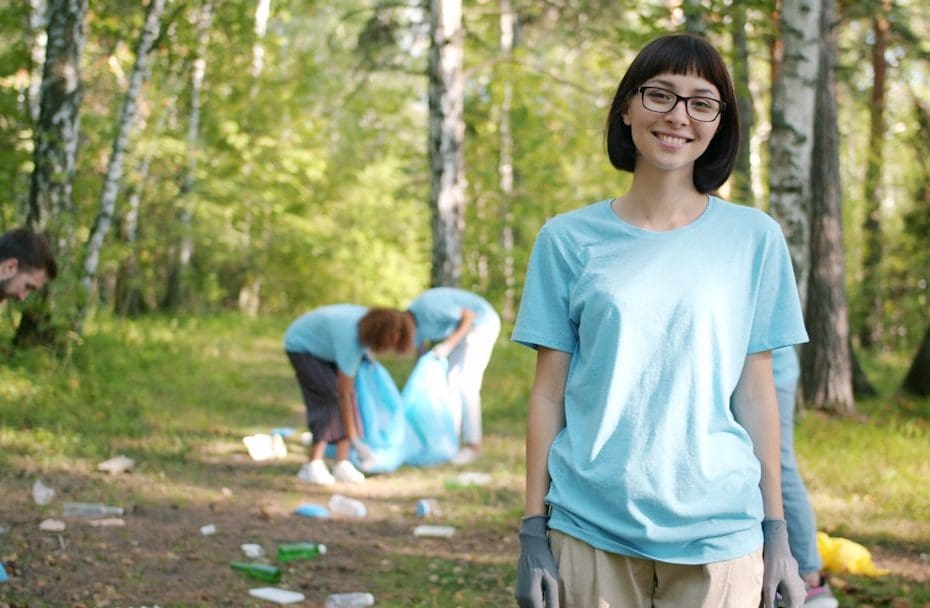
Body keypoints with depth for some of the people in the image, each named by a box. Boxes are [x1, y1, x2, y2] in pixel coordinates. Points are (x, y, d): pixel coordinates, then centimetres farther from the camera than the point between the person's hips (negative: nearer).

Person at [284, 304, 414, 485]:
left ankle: (342, 464, -9)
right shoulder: (350, 341, -41)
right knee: (329, 398, -23)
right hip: (302, 346, -8)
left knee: (350, 399, -8)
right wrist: (354, 439, -30)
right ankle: (313, 466, -22)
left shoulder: (372, 321, -20)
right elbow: (343, 394, -34)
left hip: (323, 346, 8)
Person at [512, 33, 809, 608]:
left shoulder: (755, 238, 3)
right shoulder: (568, 240, 2)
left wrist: (777, 531, 3)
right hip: (590, 530, 0)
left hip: (718, 534, 1)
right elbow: (549, 393, 3)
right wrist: (533, 529, 0)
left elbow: (756, 392, 5)